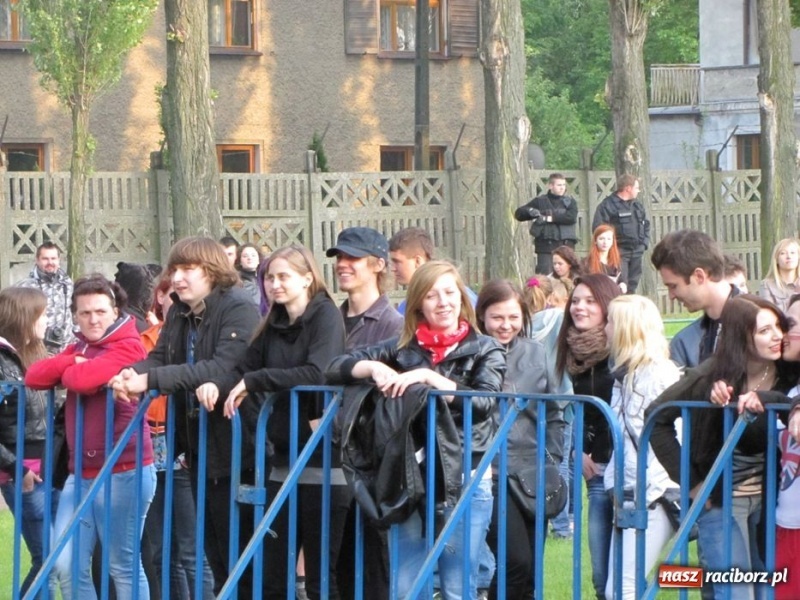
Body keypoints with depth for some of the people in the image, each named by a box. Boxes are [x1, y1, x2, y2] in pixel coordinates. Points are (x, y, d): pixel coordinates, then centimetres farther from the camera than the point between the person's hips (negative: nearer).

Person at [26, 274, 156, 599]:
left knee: (123, 567, 1)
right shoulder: (78, 348, 15)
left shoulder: (128, 347, -9)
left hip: (123, 472, -7)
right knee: (67, 565, 3)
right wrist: (71, 362, -10)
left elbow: (83, 379, -24)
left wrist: (68, 370, -1)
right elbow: (34, 376, 3)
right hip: (80, 473, 7)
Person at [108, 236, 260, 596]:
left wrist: (151, 379, -30)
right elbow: (159, 357, 6)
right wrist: (130, 375, -18)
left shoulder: (238, 309, -14)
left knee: (239, 552, -3)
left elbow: (224, 367, -27)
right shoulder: (178, 313, 12)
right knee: (215, 552, 16)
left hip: (233, 445, -8)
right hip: (197, 444, 8)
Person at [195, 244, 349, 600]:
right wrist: (217, 384, -15)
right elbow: (244, 369, 6)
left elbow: (317, 374, -21)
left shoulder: (326, 316, -6)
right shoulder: (274, 324, 15)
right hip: (283, 460, 7)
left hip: (322, 463, -7)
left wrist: (253, 381, -20)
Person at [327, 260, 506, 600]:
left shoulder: (484, 351, 5)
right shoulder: (402, 349, 9)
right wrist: (373, 368, -13)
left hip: (465, 483, -2)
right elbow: (336, 369, 6)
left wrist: (430, 377, -21)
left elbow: (485, 401, -12)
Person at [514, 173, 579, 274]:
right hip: (546, 244, -2)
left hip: (566, 244, 2)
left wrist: (549, 218, -13)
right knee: (544, 276, -12)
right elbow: (518, 213, 9)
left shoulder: (570, 202, 11)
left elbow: (572, 217, -8)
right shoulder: (540, 201, 10)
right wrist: (530, 211, -13)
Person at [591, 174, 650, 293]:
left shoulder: (638, 205, 17)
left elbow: (646, 225, 26)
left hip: (637, 252, 7)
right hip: (619, 252, -7)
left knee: (632, 286, 9)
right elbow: (598, 228, -11)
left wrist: (645, 242, 11)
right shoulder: (608, 205, -7)